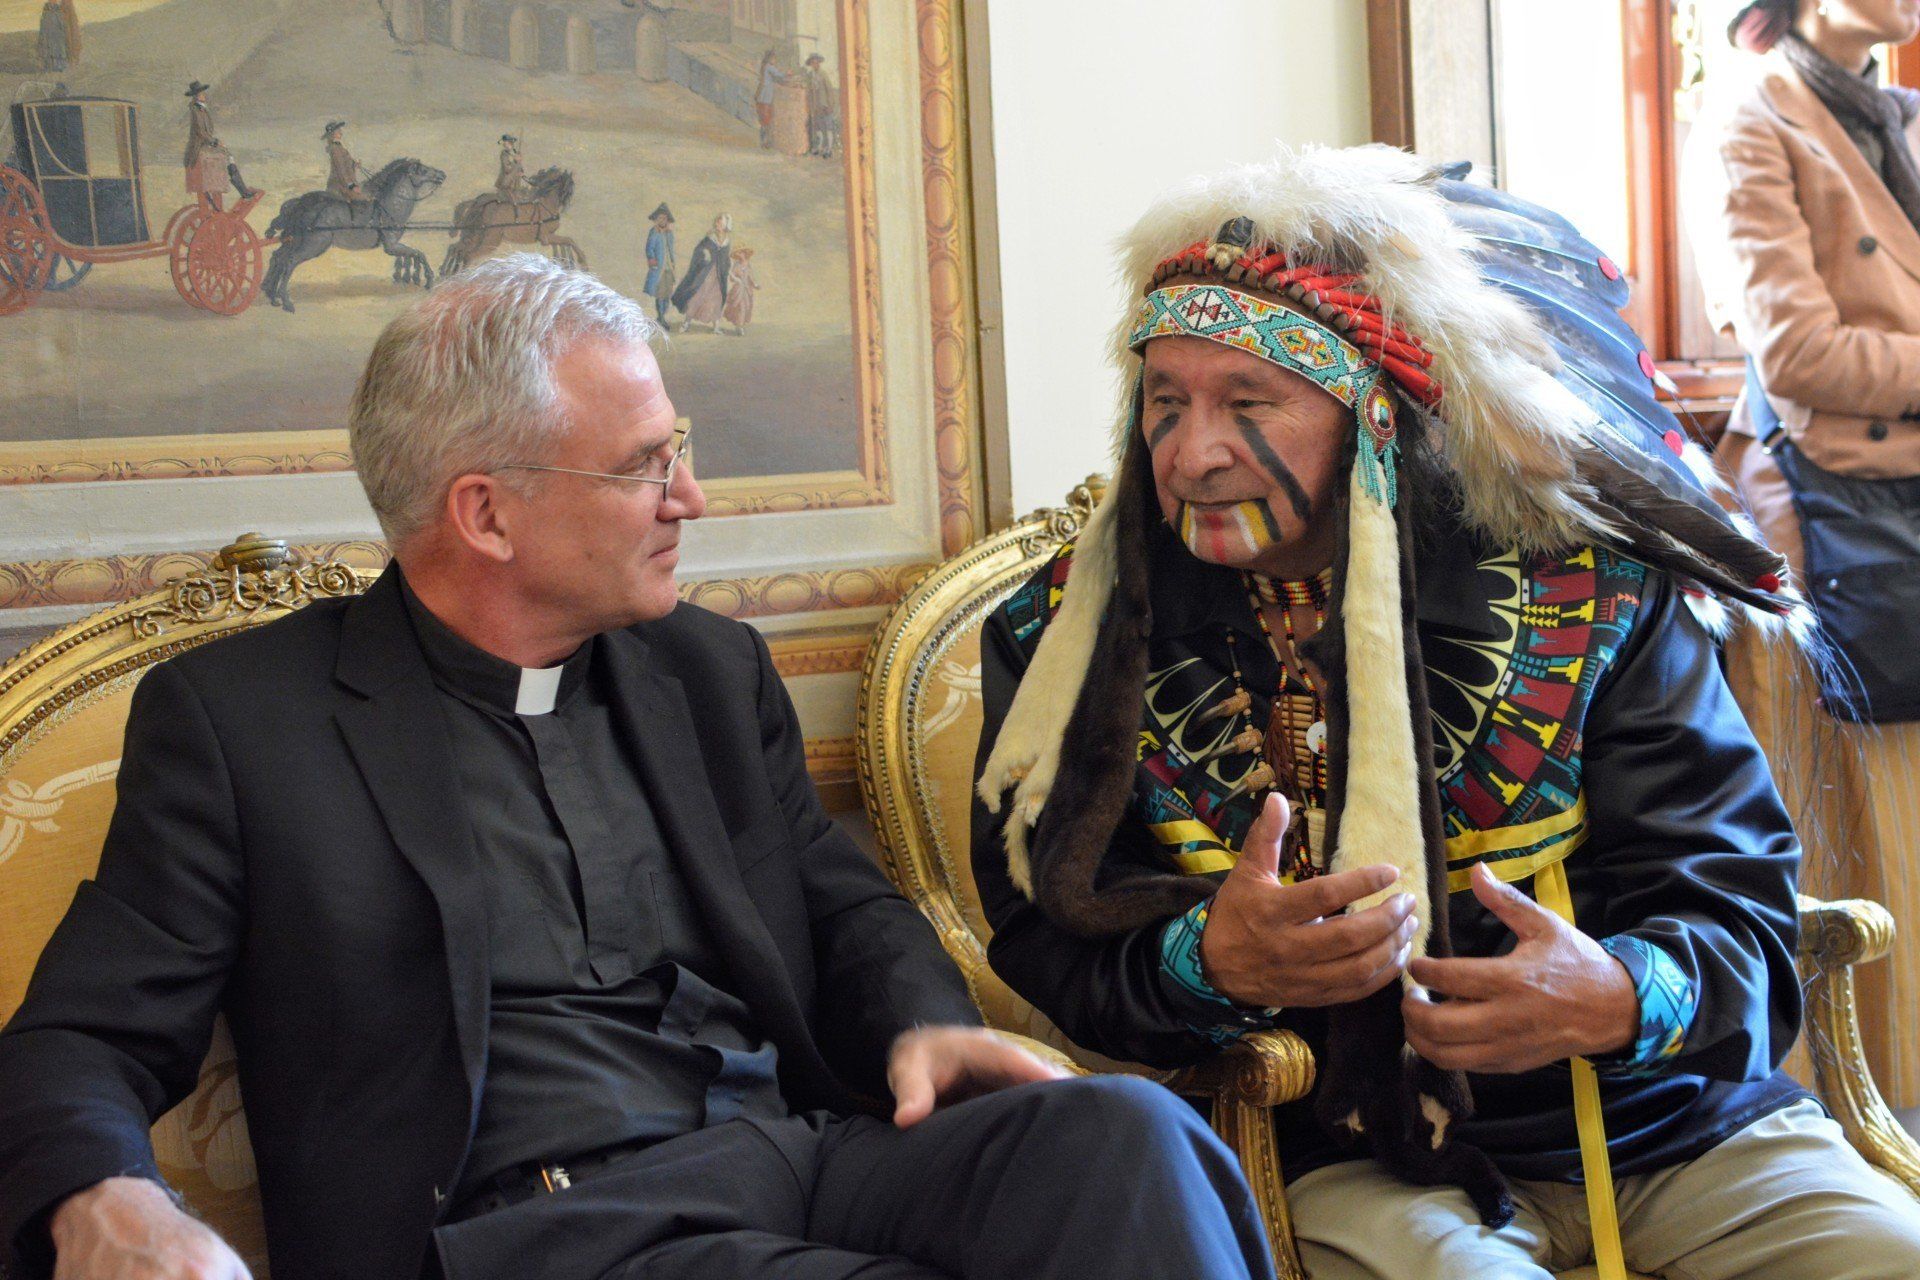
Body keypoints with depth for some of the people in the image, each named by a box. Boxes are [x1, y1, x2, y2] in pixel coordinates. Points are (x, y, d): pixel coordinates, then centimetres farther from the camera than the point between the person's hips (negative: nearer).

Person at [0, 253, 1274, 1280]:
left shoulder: (714, 669, 20)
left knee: (1125, 1132, -25)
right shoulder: (236, 716, 5)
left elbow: (844, 901, 25)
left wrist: (922, 1020, 0)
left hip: (799, 1154, 5)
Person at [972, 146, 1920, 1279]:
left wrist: (1621, 1000, -24)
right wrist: (1208, 963, -24)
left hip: (1674, 1123, 2)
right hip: (1359, 1161, -1)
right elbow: (1048, 951, -3)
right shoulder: (1064, 640, -1)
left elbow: (1731, 891, -2)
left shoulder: (1585, 589, -4)